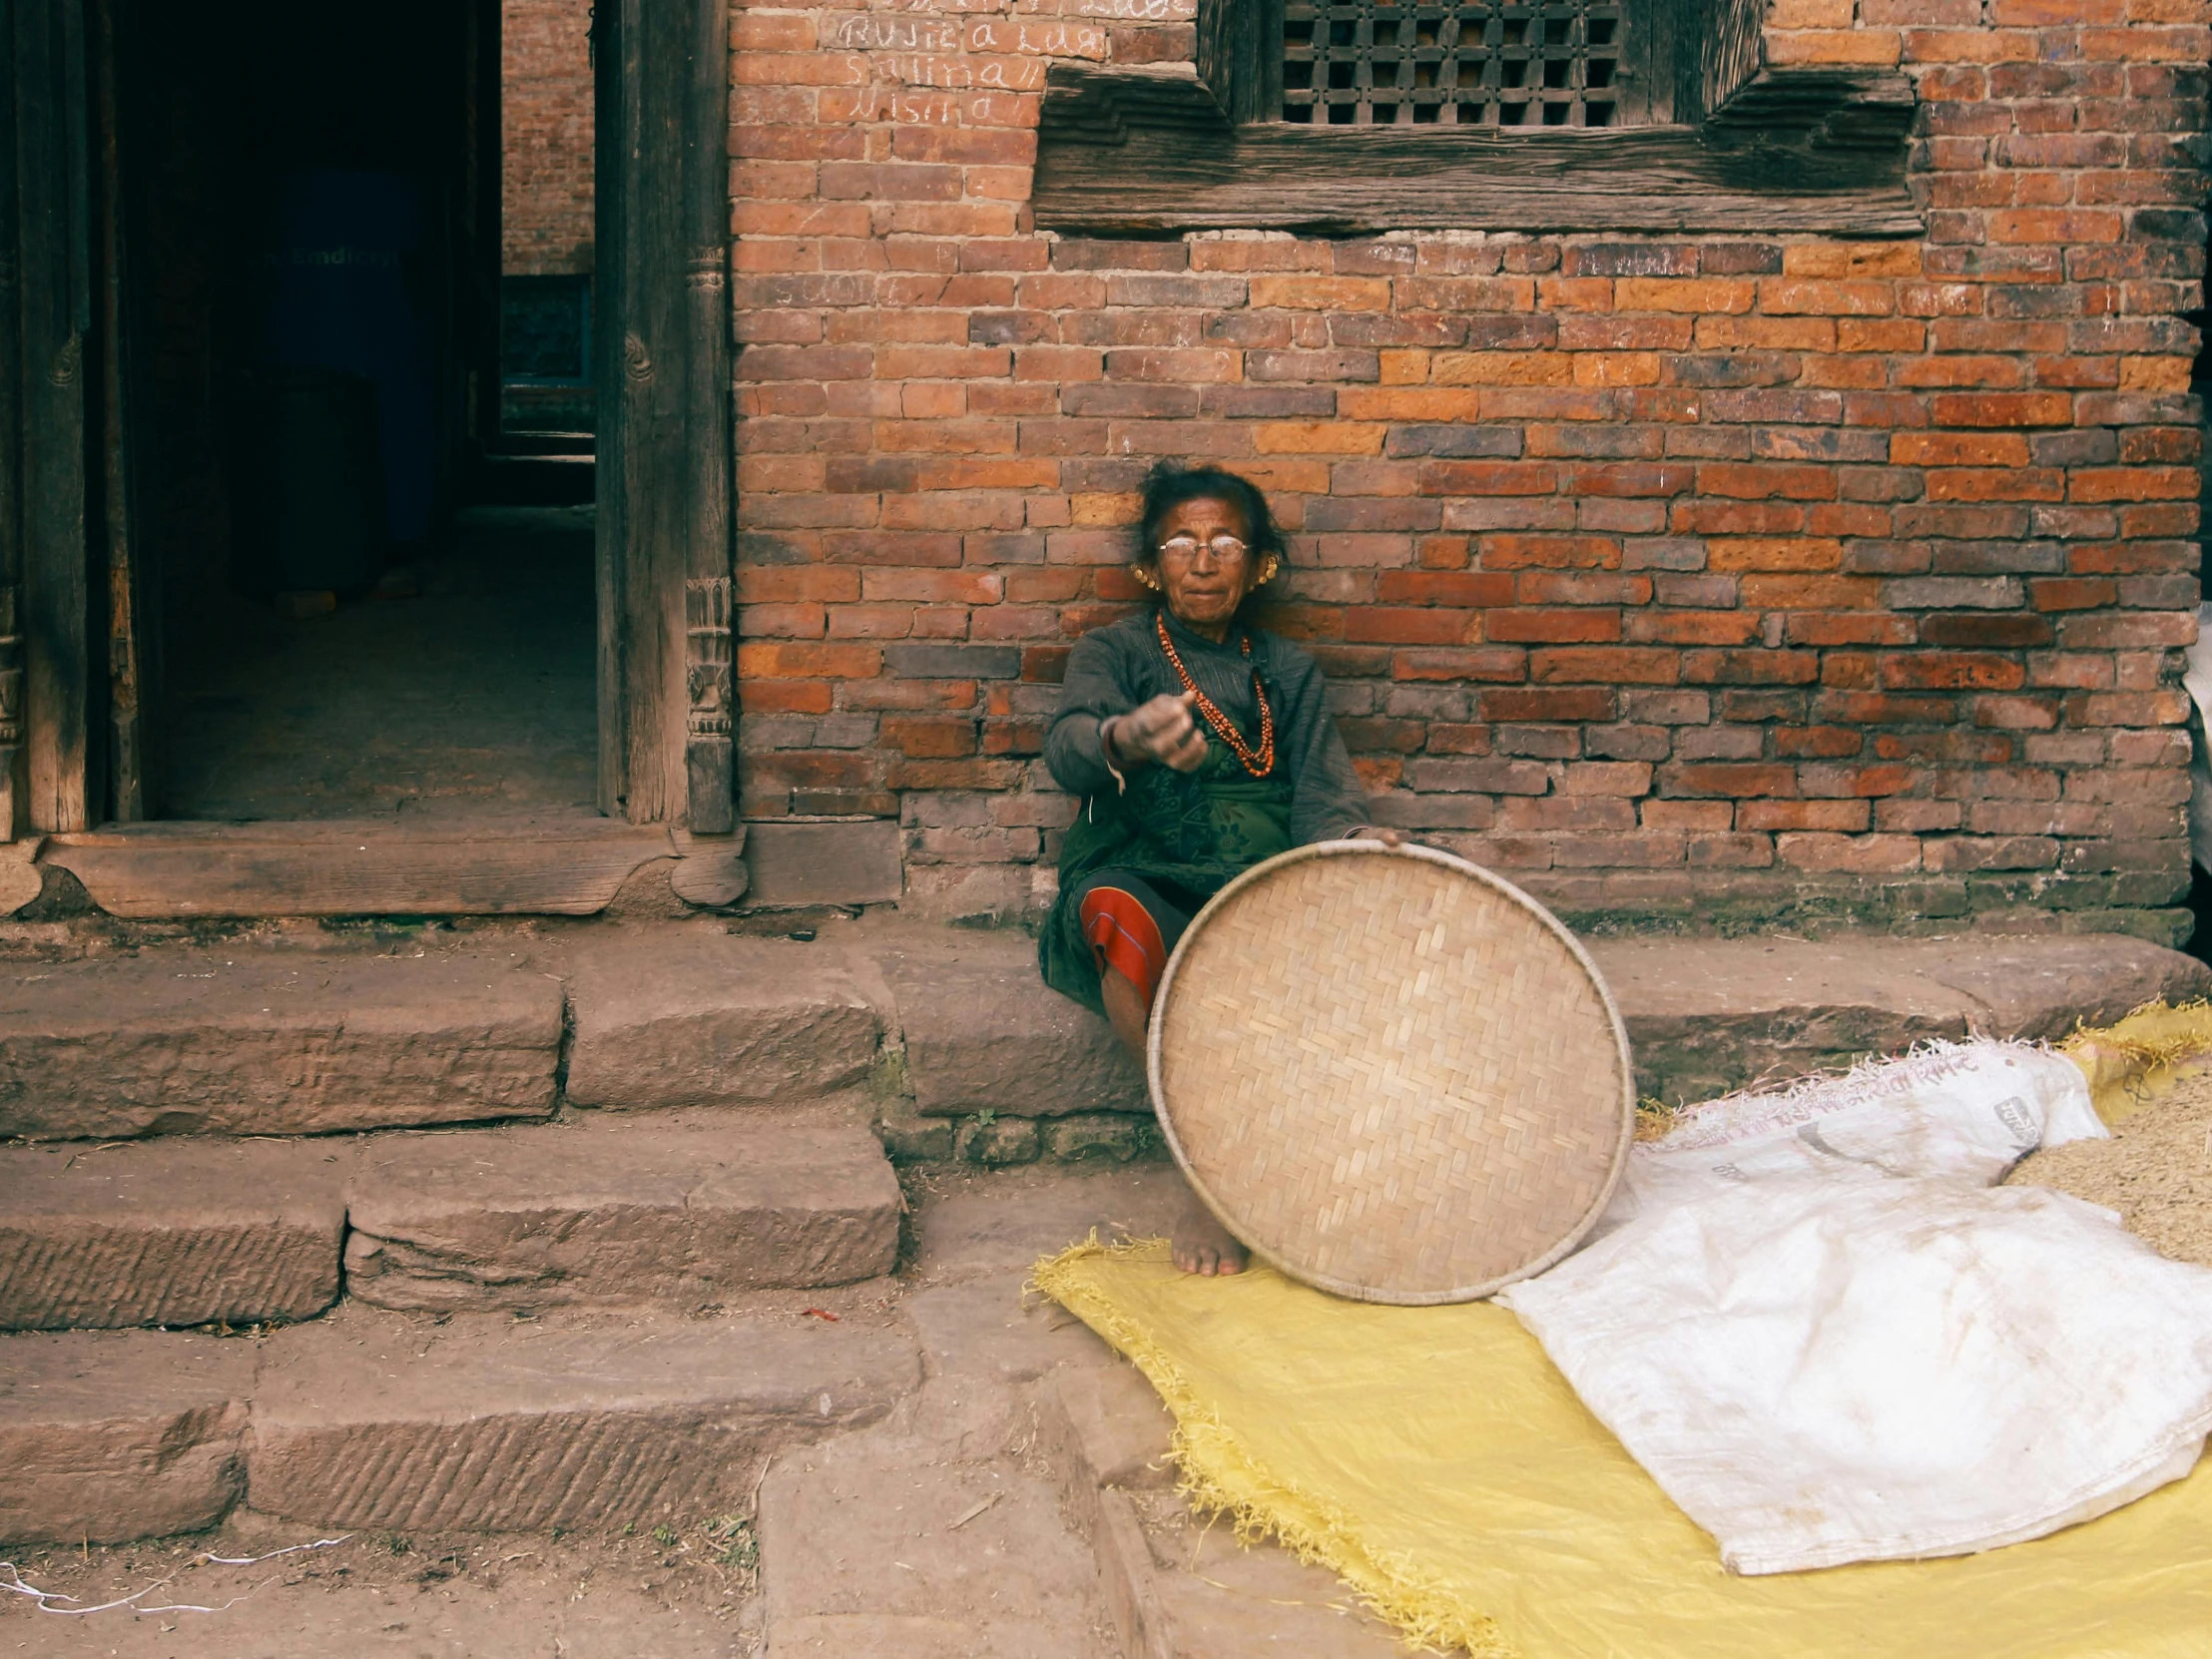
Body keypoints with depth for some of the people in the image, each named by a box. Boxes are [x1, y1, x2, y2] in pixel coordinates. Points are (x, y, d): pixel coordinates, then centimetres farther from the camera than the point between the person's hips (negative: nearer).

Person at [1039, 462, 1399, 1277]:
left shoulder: (1287, 673, 19)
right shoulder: (1113, 652, 10)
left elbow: (1321, 798, 7)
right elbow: (1069, 748, -13)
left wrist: (1356, 840, -19)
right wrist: (1126, 741, -38)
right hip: (1143, 873, -2)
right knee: (1117, 909, -39)